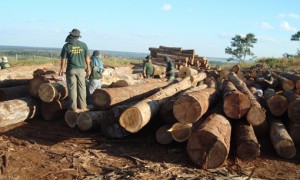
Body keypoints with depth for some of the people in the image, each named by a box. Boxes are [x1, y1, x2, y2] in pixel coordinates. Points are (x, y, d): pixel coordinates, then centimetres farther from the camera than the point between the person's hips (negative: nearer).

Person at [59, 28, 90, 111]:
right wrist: (88, 69, 10)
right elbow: (87, 58, 1)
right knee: (81, 87, 10)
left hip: (71, 70, -1)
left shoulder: (67, 46, -5)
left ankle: (73, 107, 6)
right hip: (81, 69, 2)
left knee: (72, 88, 3)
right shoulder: (83, 45, -1)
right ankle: (82, 105, 16)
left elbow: (63, 59, -3)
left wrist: (61, 69, 9)